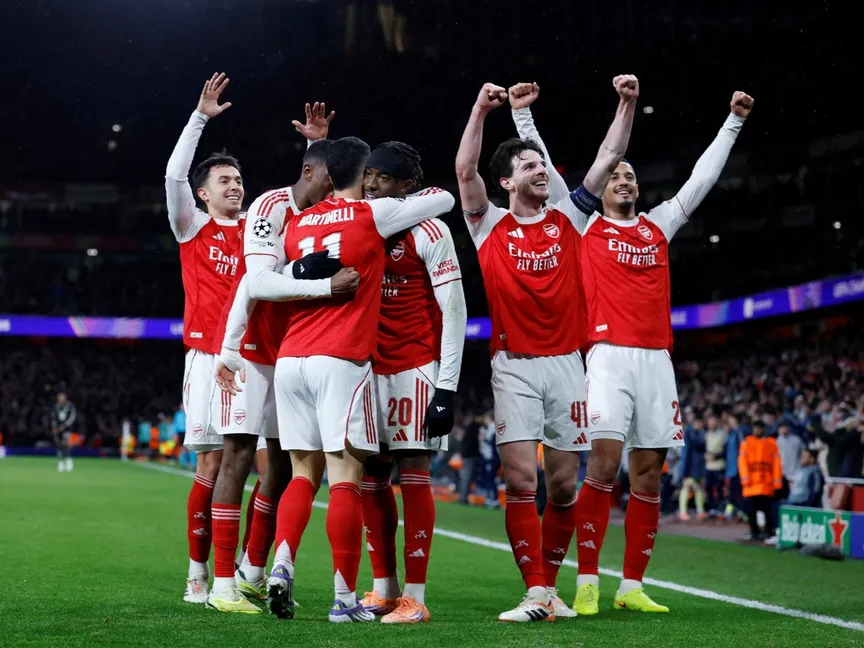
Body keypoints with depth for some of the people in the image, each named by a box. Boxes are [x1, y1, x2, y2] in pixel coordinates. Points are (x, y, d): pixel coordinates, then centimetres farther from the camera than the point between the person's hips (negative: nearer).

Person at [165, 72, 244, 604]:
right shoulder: (193, 227, 7)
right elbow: (174, 175, -8)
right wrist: (201, 118, -11)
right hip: (210, 358, -3)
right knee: (212, 465, -6)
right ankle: (198, 574, 3)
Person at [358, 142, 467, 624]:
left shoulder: (430, 233, -7)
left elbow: (454, 312, -9)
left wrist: (448, 387, -14)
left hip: (415, 368, -6)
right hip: (369, 367, 6)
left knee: (413, 474, -6)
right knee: (371, 477, 5)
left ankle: (415, 597, -2)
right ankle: (384, 588, 15)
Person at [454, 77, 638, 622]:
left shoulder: (569, 219, 10)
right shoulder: (491, 225, 4)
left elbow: (610, 157, 8)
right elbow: (465, 170, -8)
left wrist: (627, 103, 0)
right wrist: (482, 109, -15)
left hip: (566, 363, 2)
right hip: (514, 367, -2)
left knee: (564, 485, 5)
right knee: (521, 482, -10)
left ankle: (551, 586, 18)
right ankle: (535, 594, -8)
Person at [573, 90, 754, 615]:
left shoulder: (659, 227, 20)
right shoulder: (587, 226, 10)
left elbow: (703, 178, 24)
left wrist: (734, 121, 26)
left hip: (657, 360, 5)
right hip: (610, 356, -4)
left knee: (649, 473, 3)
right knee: (604, 464, -14)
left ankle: (632, 587, 8)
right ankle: (587, 584, -10)